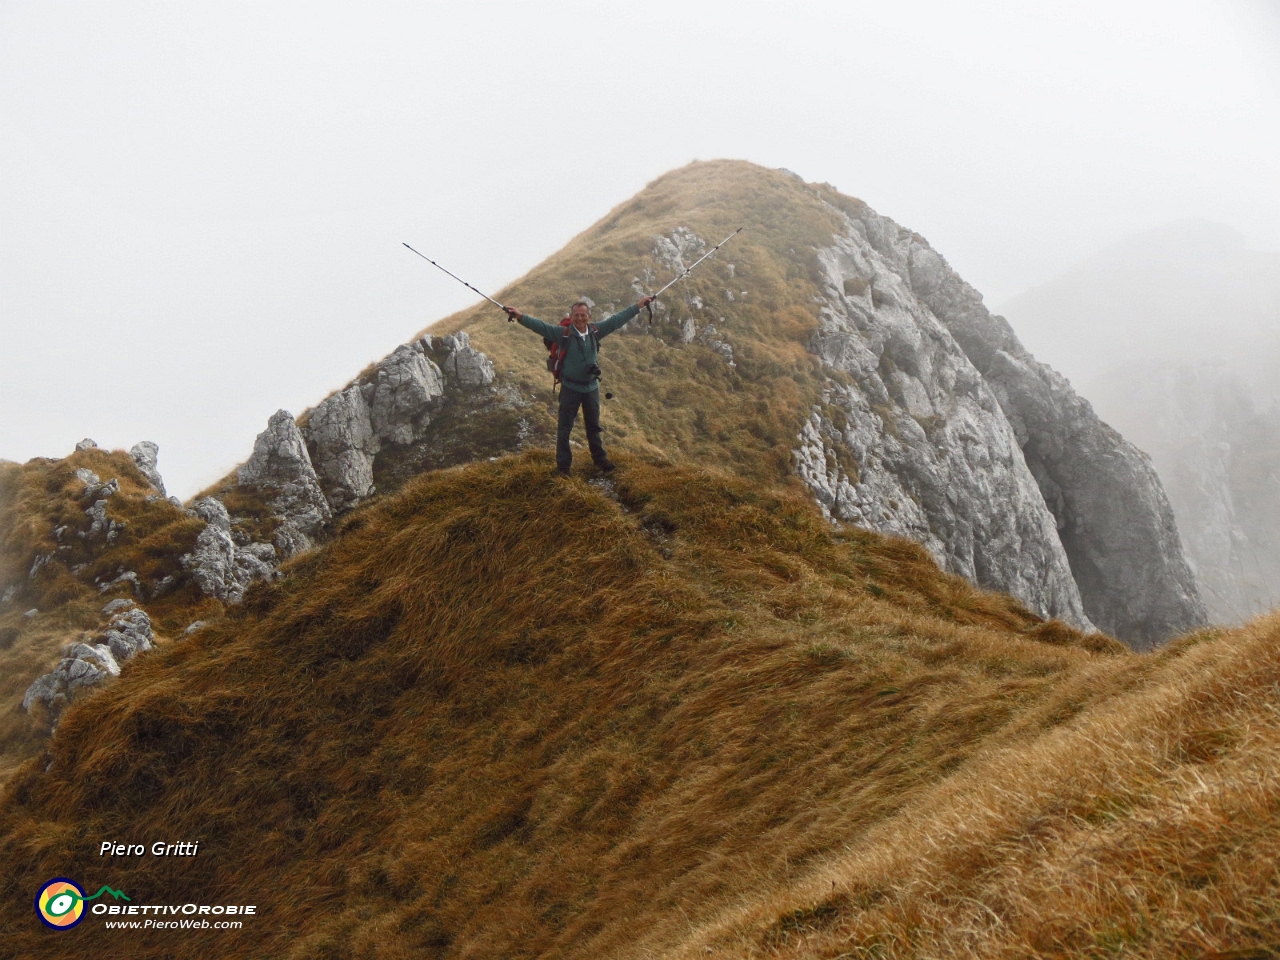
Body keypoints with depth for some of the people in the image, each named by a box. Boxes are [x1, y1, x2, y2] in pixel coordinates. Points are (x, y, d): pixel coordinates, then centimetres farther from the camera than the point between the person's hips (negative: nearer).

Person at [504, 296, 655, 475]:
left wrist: (639, 305, 3)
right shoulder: (563, 333, -16)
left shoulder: (596, 331, -5)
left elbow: (617, 319, 1)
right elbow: (541, 326, -26)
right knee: (565, 428, 5)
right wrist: (520, 317, -41)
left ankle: (599, 458, 35)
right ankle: (563, 464, 17)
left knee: (594, 426, 19)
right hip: (570, 388, -3)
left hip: (591, 387, 3)